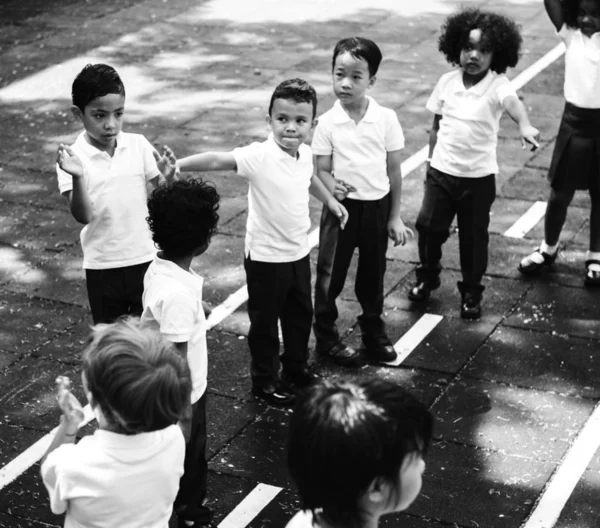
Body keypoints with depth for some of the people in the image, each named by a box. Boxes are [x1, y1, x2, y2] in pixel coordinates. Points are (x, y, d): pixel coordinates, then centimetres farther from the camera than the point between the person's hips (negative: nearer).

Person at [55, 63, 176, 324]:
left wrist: (167, 175, -23)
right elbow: (83, 216, -19)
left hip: (145, 258, 2)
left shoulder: (138, 145, -6)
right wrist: (78, 177, -36)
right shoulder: (73, 158, -12)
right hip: (102, 266, -1)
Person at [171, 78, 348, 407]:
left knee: (300, 314, 23)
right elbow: (218, 160, -40)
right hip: (266, 257, -7)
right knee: (265, 321, 11)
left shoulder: (305, 154, -4)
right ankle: (264, 381, 29)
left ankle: (296, 367, 45)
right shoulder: (260, 156, -26)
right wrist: (177, 165, -52)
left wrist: (329, 200, 23)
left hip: (299, 252, 7)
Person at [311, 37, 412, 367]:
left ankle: (373, 331, 35)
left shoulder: (386, 119, -7)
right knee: (330, 272, 6)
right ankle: (326, 337, 21)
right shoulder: (327, 123, -10)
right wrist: (332, 186, -29)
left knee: (373, 272, 16)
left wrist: (394, 217, 2)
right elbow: (322, 169, -5)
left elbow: (393, 170, 0)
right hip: (342, 205, -1)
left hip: (377, 206, 2)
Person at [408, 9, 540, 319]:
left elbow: (513, 103, -37)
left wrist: (524, 126, -58)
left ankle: (471, 292, 27)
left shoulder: (497, 86, -15)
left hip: (479, 177, -3)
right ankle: (427, 277, 32)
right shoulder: (447, 82, -2)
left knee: (473, 237, 8)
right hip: (441, 171, 3)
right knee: (428, 226, 7)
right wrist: (431, 160, 12)